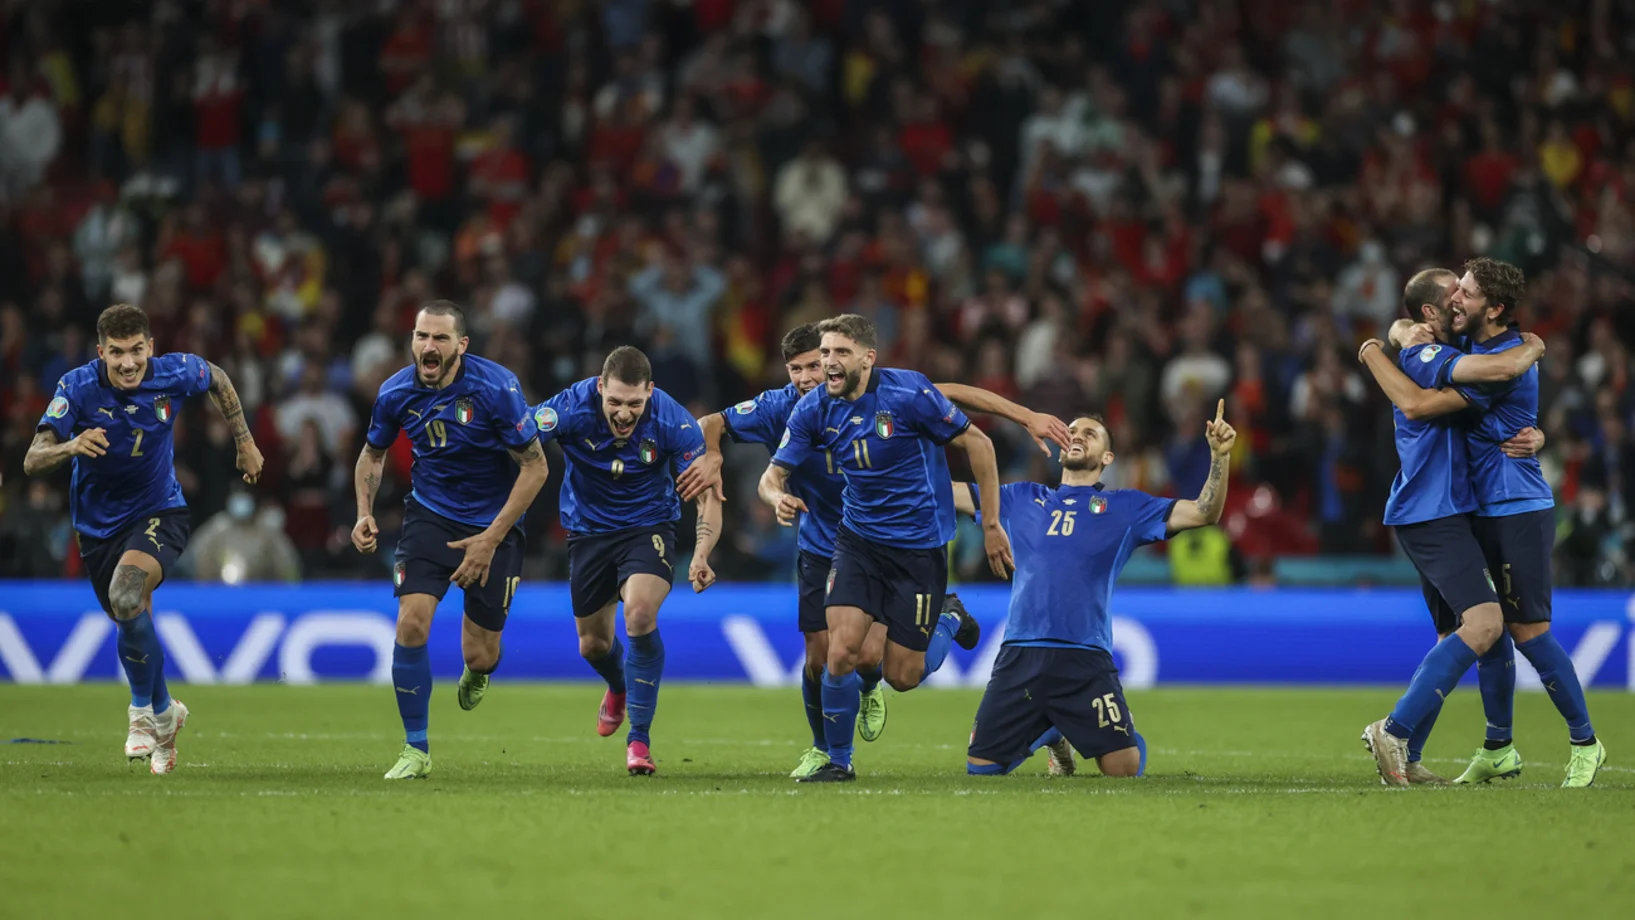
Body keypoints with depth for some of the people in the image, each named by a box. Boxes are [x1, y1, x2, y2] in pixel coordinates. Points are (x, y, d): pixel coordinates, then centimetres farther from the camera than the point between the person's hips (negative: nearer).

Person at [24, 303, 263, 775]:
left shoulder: (175, 373, -17)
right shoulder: (78, 387, -20)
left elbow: (218, 381, 8)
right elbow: (32, 461, -26)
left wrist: (245, 442, 12)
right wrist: (72, 446, -46)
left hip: (159, 512, -2)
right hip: (98, 523, 2)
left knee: (126, 594, -29)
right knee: (134, 623, 12)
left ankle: (144, 711, -11)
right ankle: (164, 712, 41)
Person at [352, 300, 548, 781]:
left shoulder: (496, 388, -22)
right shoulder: (396, 393, -10)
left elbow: (535, 467, -15)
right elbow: (372, 453, 11)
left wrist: (491, 539, -19)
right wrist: (365, 513, -6)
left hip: (493, 524, -2)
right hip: (430, 513, 2)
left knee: (479, 654, 0)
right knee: (411, 622, -19)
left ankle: (476, 672, 42)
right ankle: (416, 750, -4)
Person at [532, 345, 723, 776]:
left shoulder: (673, 421, -24)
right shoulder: (570, 409, -25)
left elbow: (708, 490, -17)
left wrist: (701, 555, -32)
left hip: (649, 526, -2)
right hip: (588, 528, 2)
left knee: (640, 612, -29)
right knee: (593, 643, 13)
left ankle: (639, 740, -17)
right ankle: (619, 687, 53)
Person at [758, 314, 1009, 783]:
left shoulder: (908, 393, -18)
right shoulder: (814, 409, -6)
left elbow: (977, 443, -9)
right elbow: (773, 475, -1)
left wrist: (992, 525, -7)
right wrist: (778, 497, -27)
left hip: (919, 545, -3)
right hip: (858, 539, 3)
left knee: (902, 675, 0)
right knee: (842, 651, -15)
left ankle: (950, 622, 32)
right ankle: (838, 761, 4)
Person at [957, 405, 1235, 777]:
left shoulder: (1125, 507, 12)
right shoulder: (1022, 499, 18)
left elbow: (1204, 513, 5)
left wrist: (1220, 456, -8)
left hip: (1085, 660, -2)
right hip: (1020, 656, 2)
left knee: (1124, 768, -12)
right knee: (981, 767, -2)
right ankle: (1049, 735, 30)